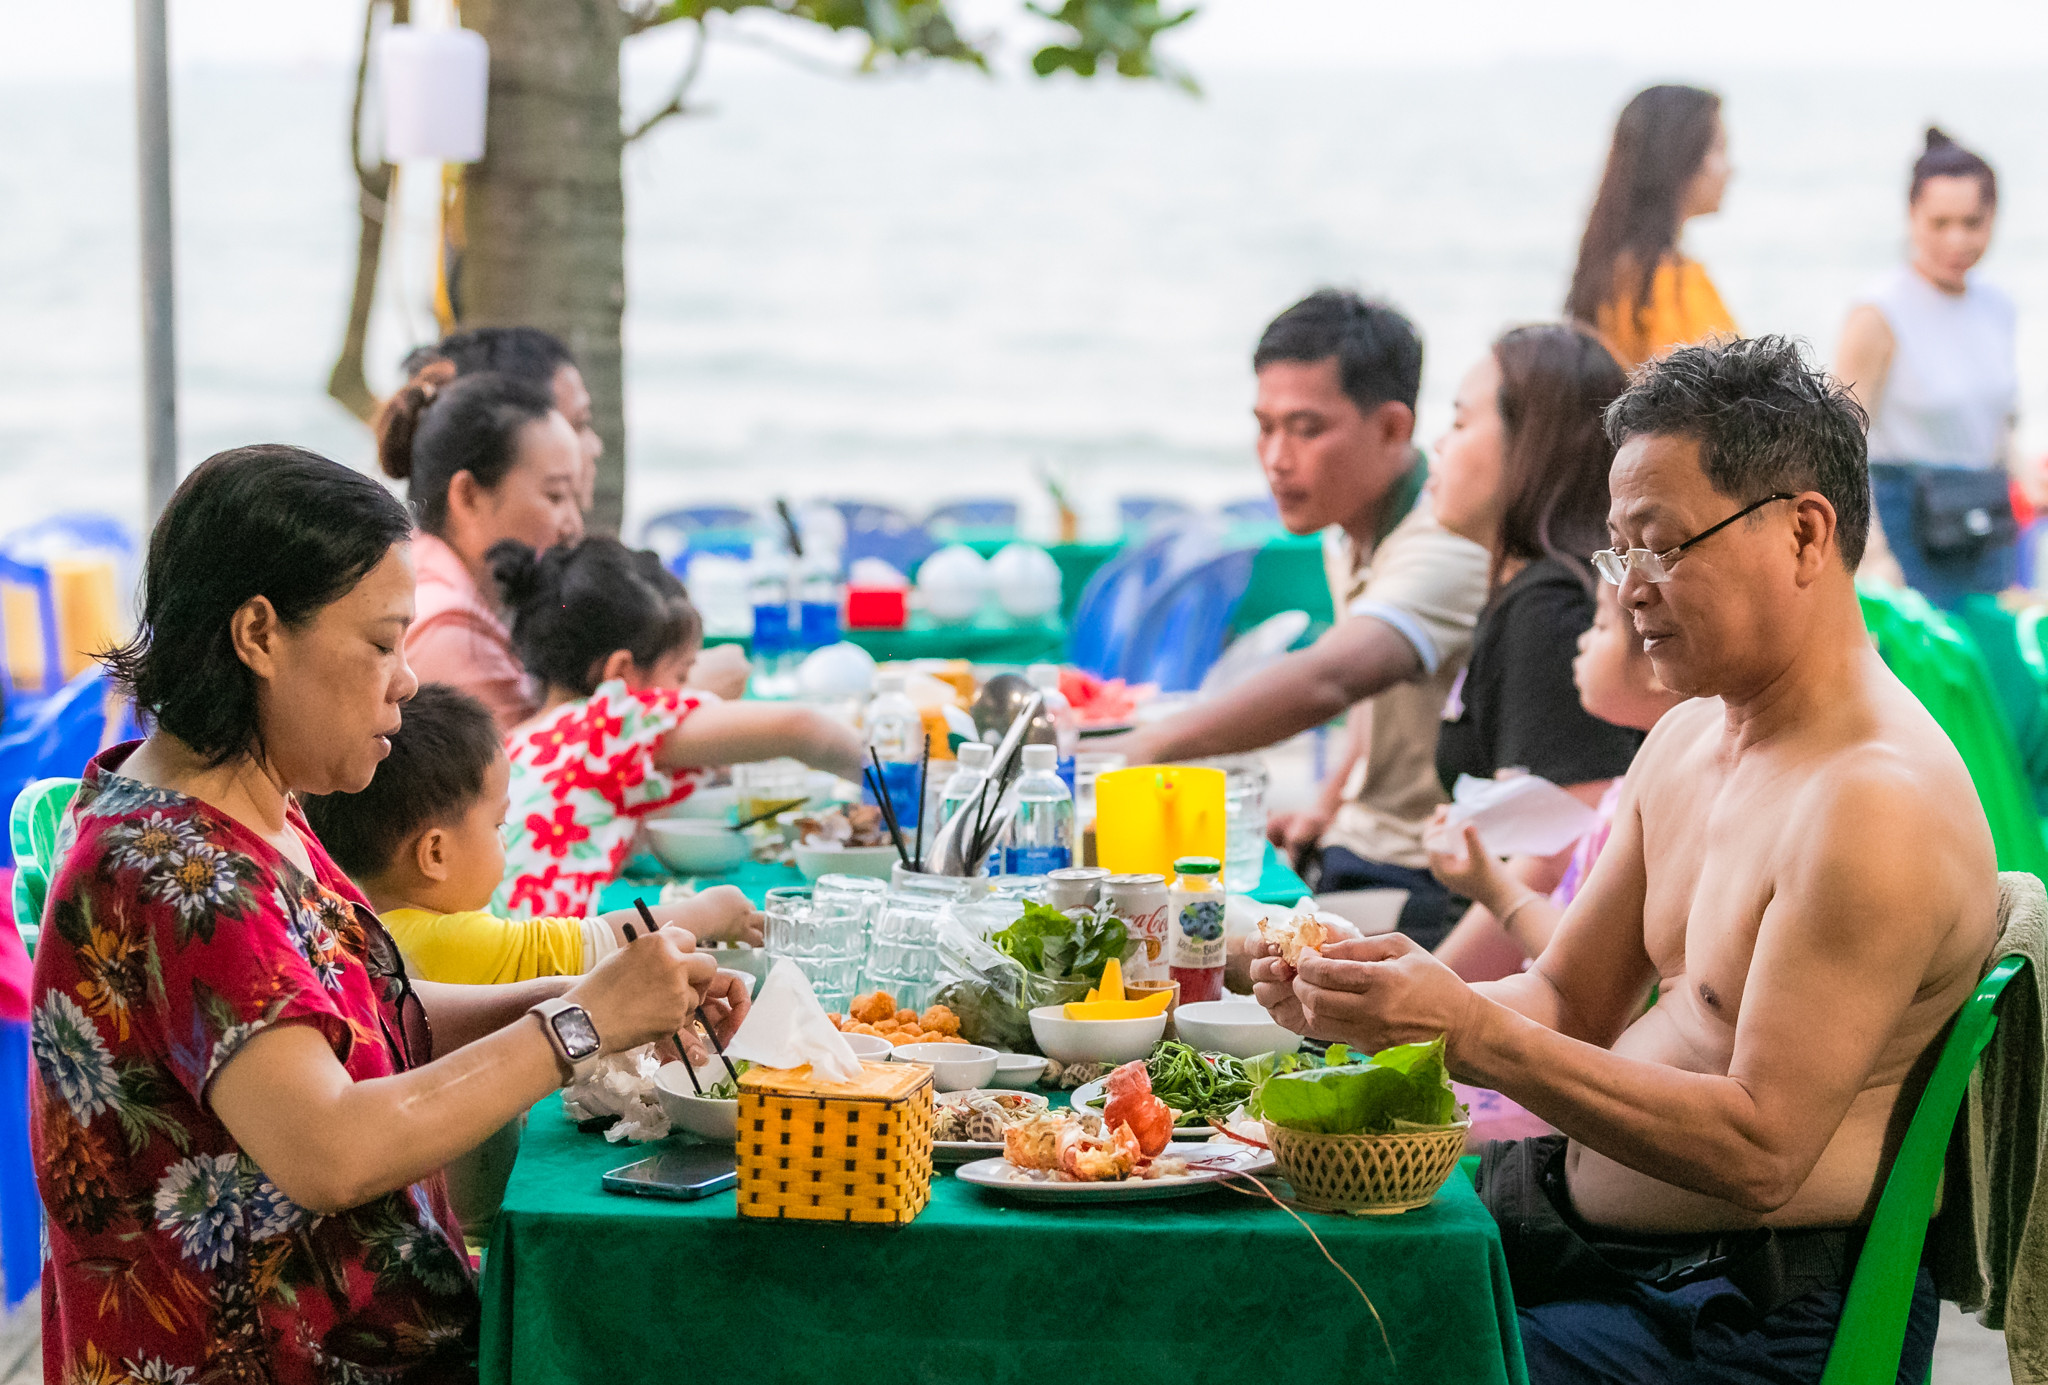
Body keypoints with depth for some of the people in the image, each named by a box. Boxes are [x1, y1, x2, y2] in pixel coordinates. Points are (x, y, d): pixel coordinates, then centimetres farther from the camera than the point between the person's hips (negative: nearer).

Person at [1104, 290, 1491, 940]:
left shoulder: (1447, 545, -23)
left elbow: (1326, 681, -41)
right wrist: (1328, 809, 12)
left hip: (1428, 886, -8)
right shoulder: (1349, 532, 8)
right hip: (1359, 855, 8)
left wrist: (1147, 747, -49)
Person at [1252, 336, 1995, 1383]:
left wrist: (1474, 1033, -27)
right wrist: (1379, 1008, -7)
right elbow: (1567, 1003, 13)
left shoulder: (1881, 805, -21)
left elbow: (1760, 1155, -25)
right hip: (1582, 1214, 9)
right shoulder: (1686, 739, 9)